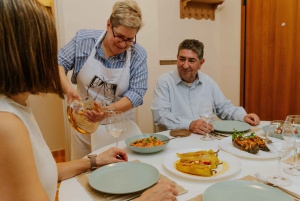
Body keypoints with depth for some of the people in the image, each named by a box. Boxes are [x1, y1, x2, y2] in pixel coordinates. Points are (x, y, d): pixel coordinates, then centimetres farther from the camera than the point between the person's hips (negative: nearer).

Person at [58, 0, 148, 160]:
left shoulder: (138, 56, -12)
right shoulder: (83, 40, -9)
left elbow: (137, 92, -16)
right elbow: (58, 63, -3)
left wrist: (108, 110, -31)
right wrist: (67, 88, -23)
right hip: (84, 123, 1)